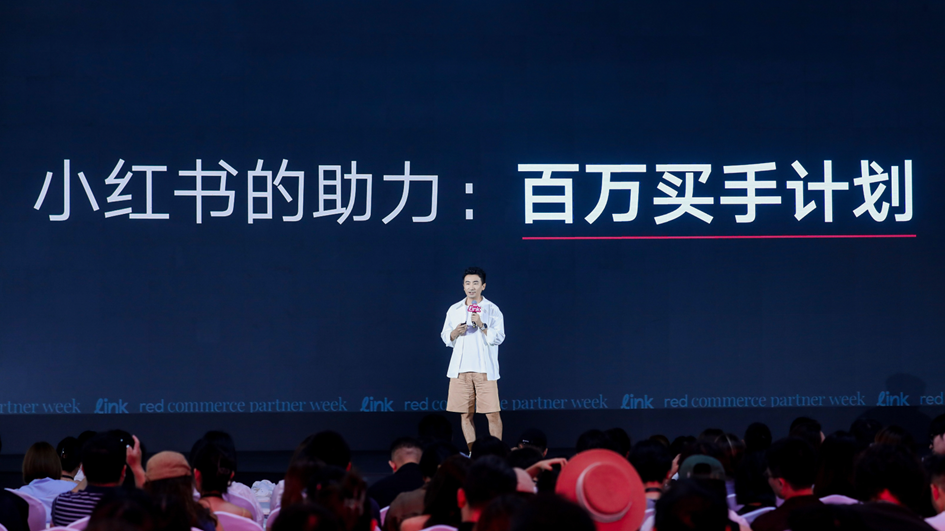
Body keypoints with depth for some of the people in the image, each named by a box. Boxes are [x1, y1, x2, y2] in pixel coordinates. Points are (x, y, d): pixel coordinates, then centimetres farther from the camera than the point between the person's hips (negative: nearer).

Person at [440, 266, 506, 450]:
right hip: (460, 368, 3)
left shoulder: (492, 310, 0)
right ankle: (472, 453, 12)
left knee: (492, 413, -6)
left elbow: (498, 338, -7)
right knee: (465, 414, 4)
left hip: (485, 369, -3)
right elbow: (445, 337, 12)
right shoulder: (454, 310, 10)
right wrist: (456, 332, -9)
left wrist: (481, 325, -20)